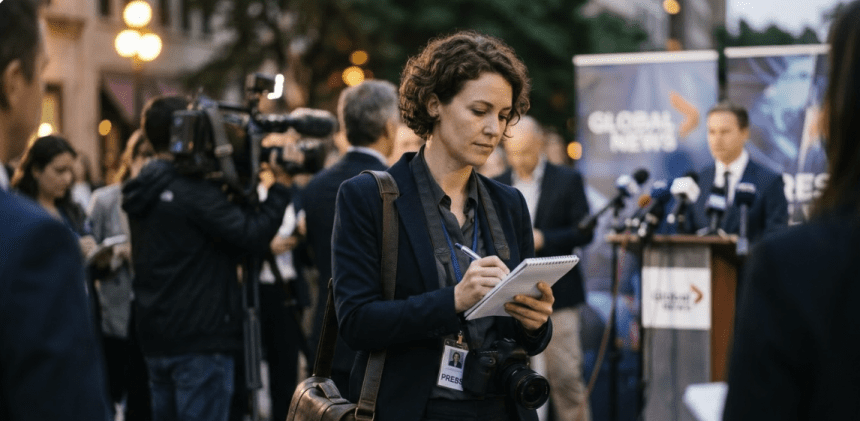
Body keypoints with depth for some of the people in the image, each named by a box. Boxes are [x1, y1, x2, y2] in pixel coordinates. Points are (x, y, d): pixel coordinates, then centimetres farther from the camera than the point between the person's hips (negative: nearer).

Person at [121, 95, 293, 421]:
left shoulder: (146, 190, 10)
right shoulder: (194, 191, -17)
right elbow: (253, 236, -21)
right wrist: (280, 186, -10)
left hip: (156, 340, 9)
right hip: (200, 339, -9)